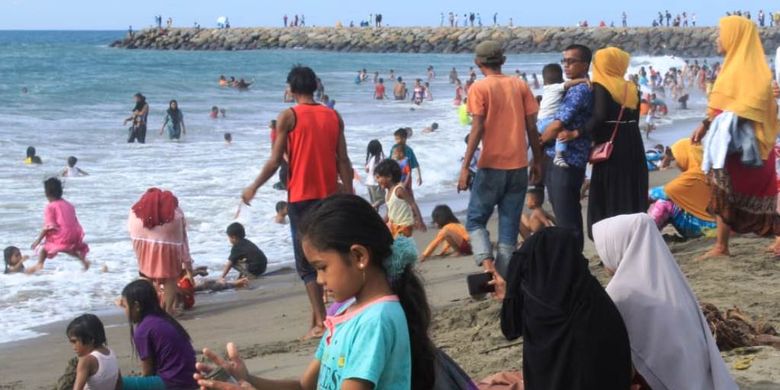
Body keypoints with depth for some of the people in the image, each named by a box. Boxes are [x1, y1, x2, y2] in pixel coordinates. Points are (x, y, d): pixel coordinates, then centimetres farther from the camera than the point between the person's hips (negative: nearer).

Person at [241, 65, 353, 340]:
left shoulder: (288, 117, -7)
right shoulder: (334, 117, 5)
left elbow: (275, 161, -8)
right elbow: (343, 161, 4)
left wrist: (254, 188, 5)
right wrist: (349, 197, 9)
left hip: (301, 196, -4)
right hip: (330, 196, 4)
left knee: (307, 261, 1)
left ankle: (320, 322, -5)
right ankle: (318, 314, 19)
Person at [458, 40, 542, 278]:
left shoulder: (480, 88, -5)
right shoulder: (520, 85, 7)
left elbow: (477, 129, -13)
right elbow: (531, 127, 5)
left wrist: (465, 167, -11)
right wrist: (537, 161, 15)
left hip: (491, 166, -4)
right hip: (518, 166, 4)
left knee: (475, 220, 7)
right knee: (510, 225, 10)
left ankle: (487, 264, -15)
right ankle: (503, 276, 8)